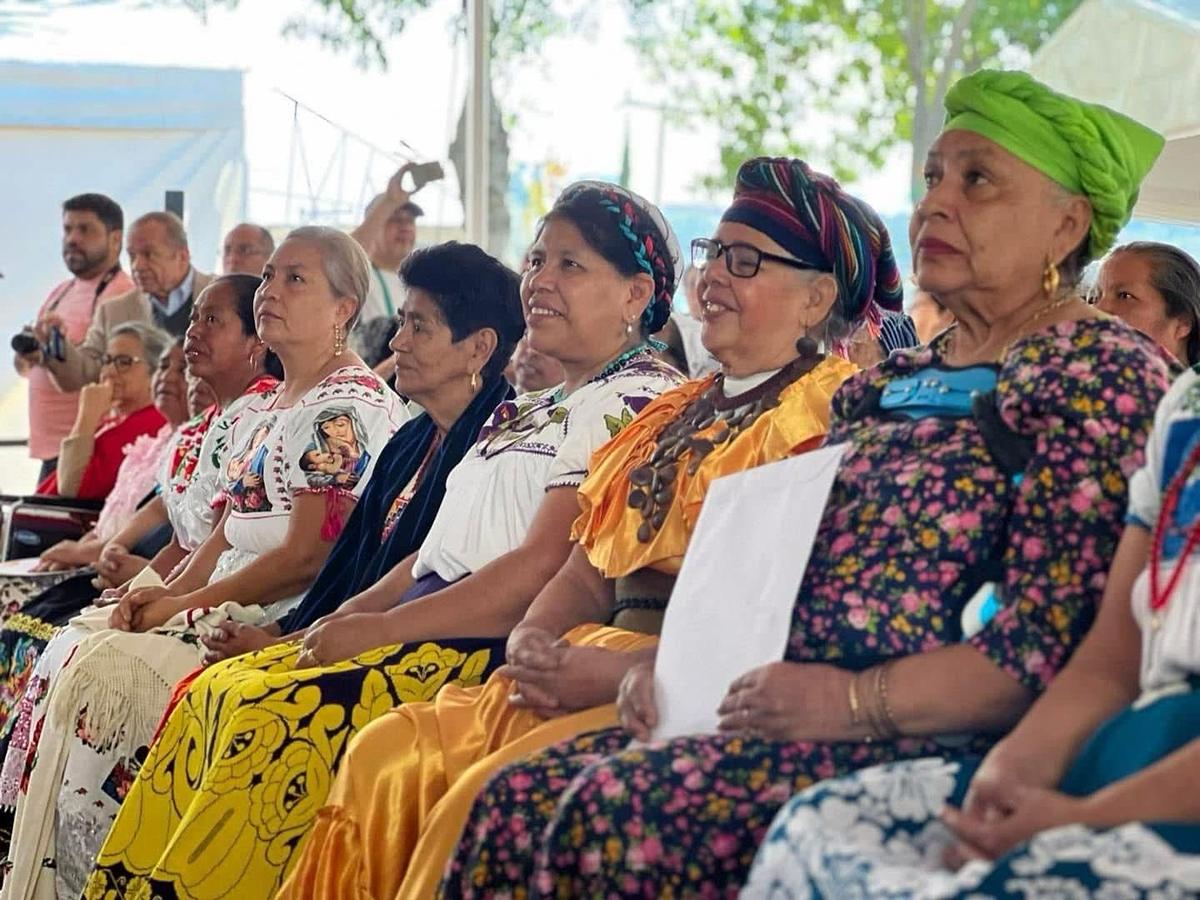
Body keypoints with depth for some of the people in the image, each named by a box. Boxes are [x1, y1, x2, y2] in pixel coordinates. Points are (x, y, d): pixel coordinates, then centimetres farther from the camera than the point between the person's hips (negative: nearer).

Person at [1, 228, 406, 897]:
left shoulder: (351, 406, -12)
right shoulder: (264, 408, 19)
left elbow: (310, 554, -18)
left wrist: (187, 604, -13)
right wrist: (167, 592, 1)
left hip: (285, 618, -10)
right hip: (222, 606, 10)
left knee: (103, 666, -21)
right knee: (70, 646, -2)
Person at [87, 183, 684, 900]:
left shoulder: (635, 402, -8)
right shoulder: (532, 409, 24)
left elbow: (545, 569, -17)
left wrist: (381, 628, -14)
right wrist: (347, 619, 6)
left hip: (498, 652, -9)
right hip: (422, 635, 10)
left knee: (280, 715, -24)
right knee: (218, 691, -4)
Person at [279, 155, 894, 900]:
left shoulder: (827, 414, -5)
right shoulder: (675, 412, 22)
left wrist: (620, 672, -20)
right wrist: (533, 643, 0)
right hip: (591, 675, 8)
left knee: (485, 796, -27)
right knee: (387, 755, -10)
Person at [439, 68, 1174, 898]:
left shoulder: (1103, 372, -3)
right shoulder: (891, 382, 23)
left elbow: (1054, 637, -15)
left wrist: (857, 701, -20)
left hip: (929, 740, -8)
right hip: (781, 719, 8)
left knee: (620, 809, -29)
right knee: (519, 800, -12)